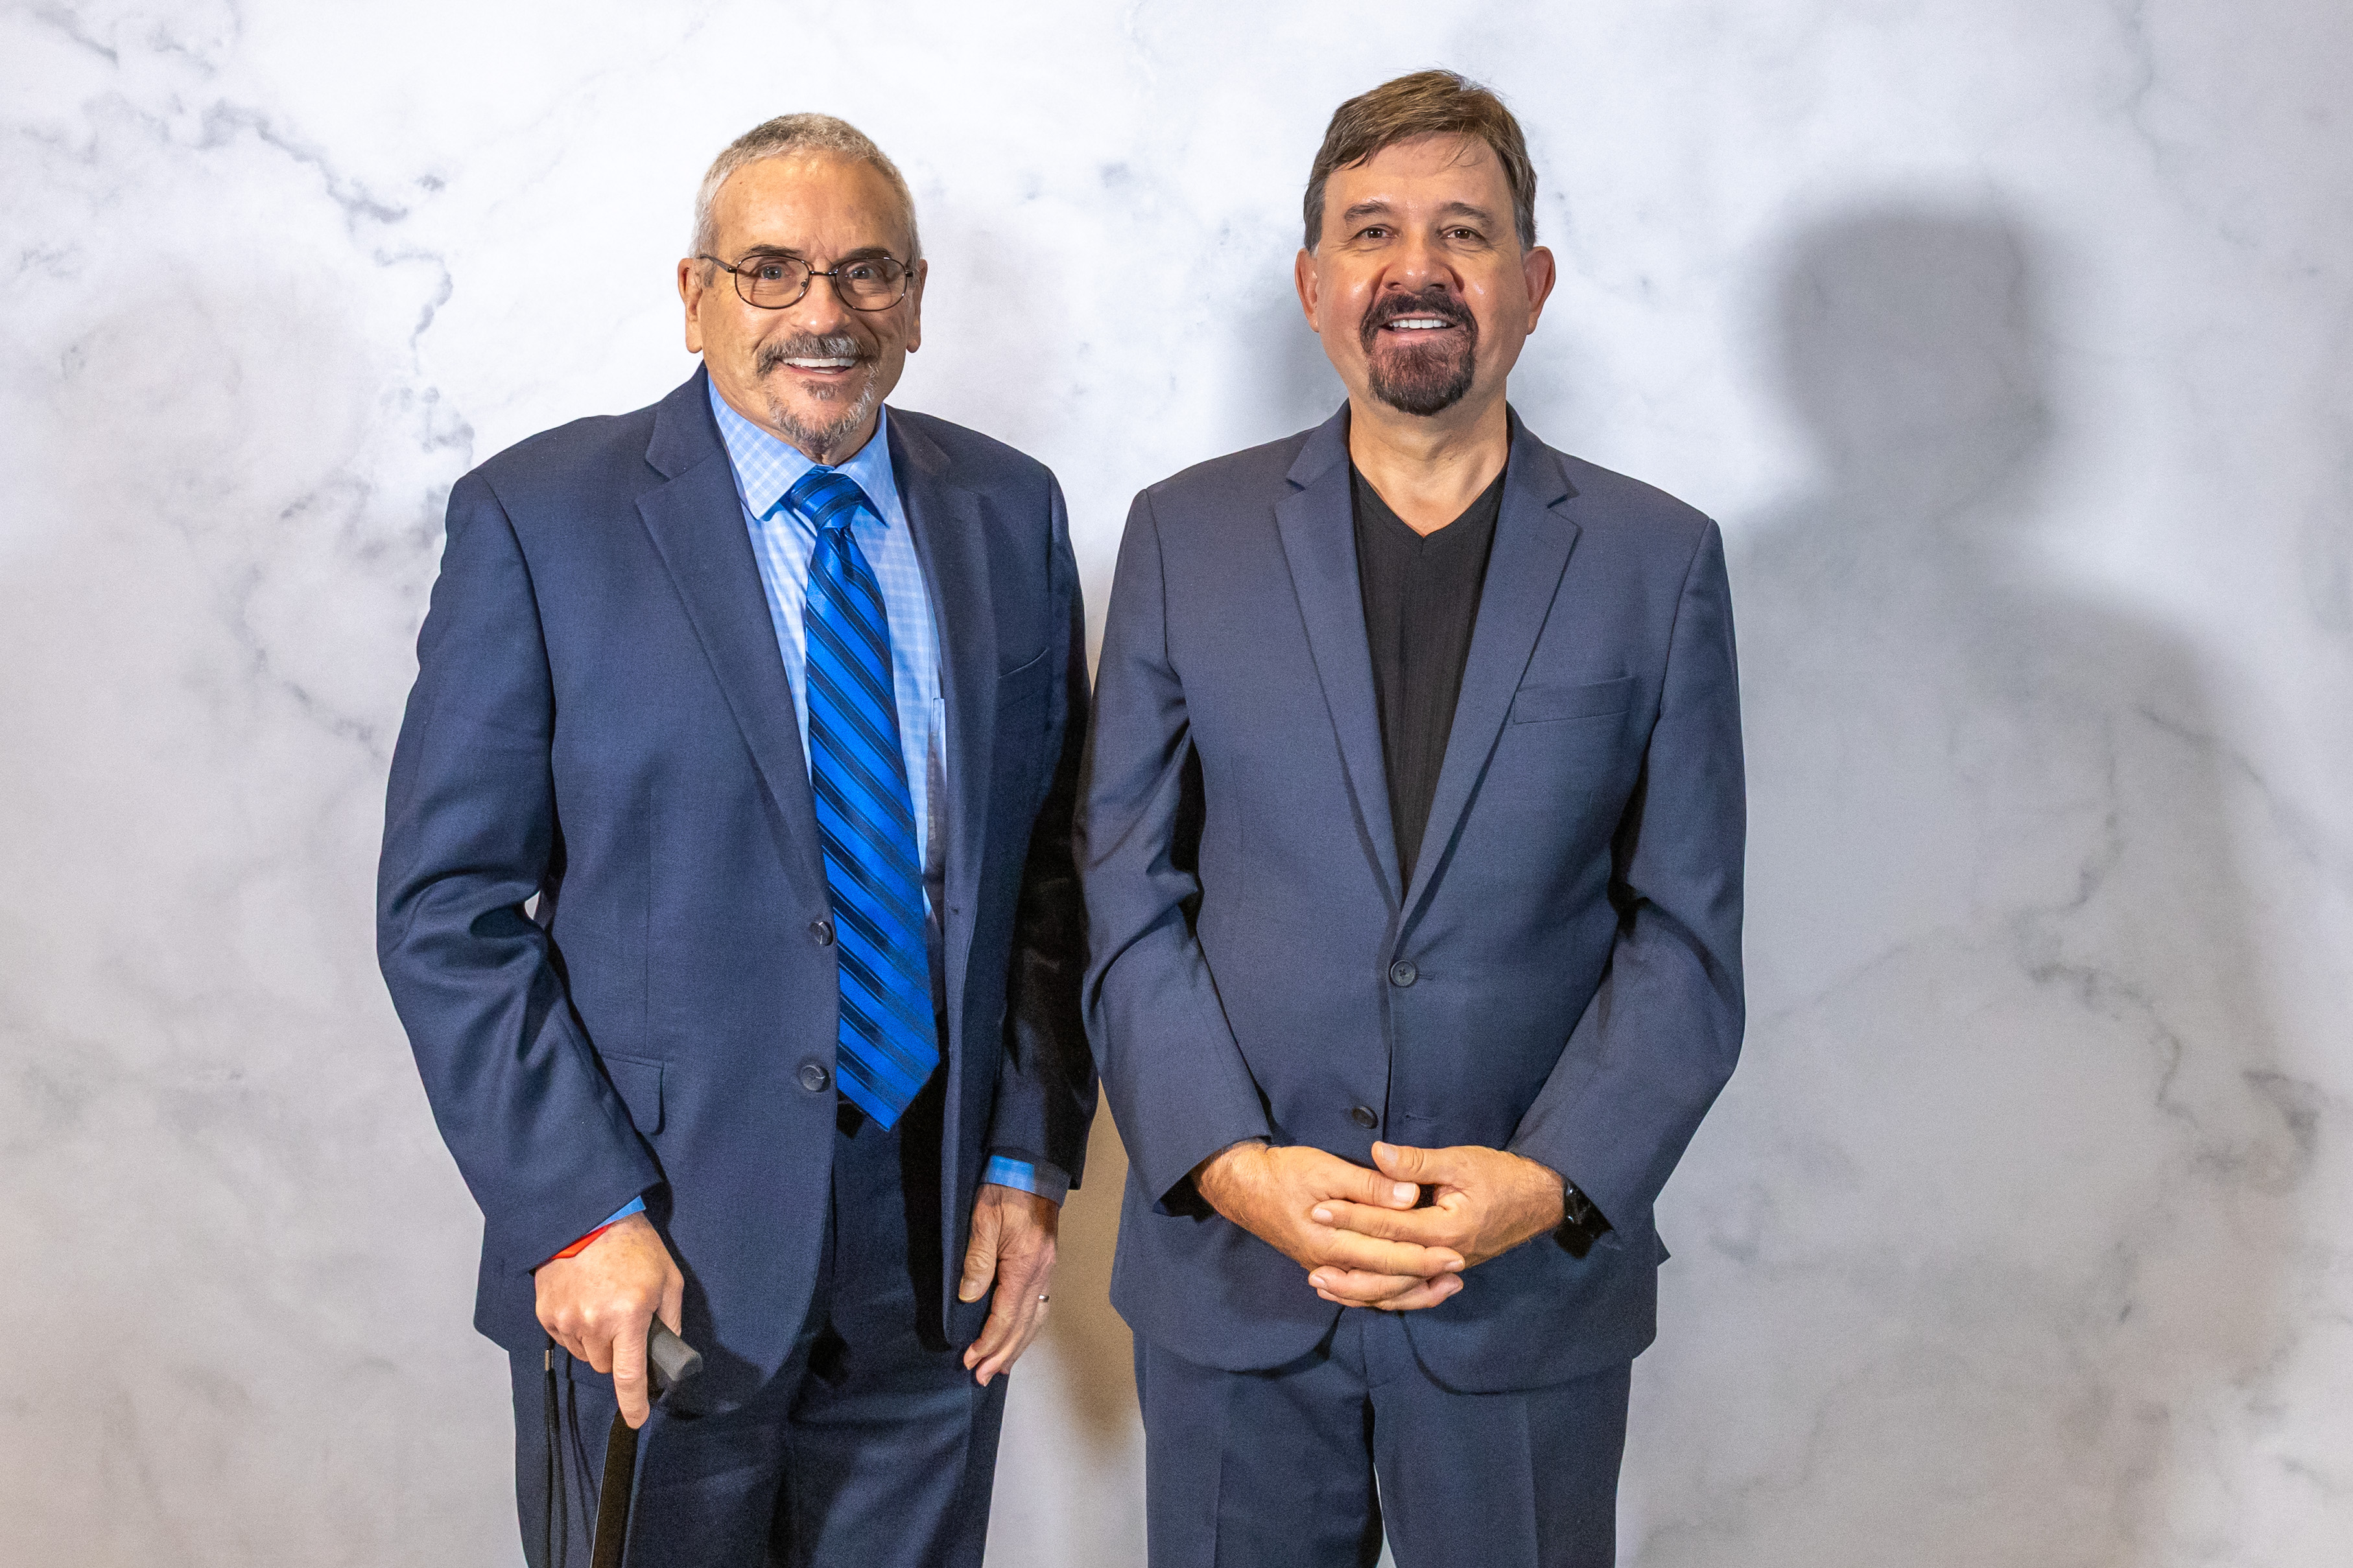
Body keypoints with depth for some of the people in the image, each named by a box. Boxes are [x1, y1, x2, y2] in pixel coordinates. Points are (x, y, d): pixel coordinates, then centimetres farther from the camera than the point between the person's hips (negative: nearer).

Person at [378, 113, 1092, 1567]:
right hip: (658, 1257, -3)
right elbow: (449, 905, -8)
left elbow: (1053, 852, 6)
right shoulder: (538, 519, -6)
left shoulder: (1009, 515, 4)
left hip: (941, 1248, 3)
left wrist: (1033, 1162, 0)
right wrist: (580, 1214, -14)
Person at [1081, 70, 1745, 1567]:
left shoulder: (1659, 561, 1)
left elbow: (1686, 936, -1)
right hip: (1230, 1272, 1)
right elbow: (1127, 895, 0)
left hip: (1532, 1286, 0)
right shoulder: (1185, 535, 3)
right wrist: (1231, 1164, -12)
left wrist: (1548, 1184, -13)